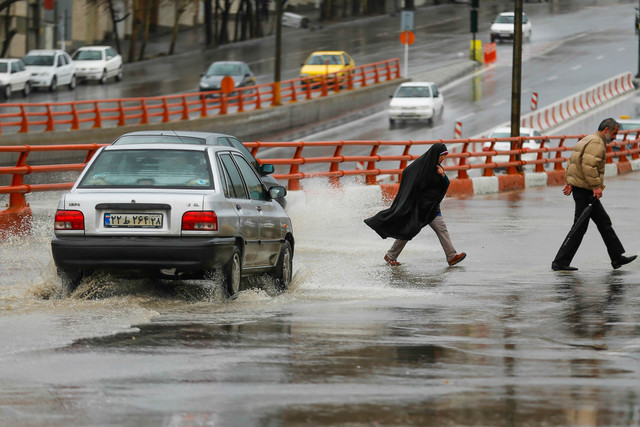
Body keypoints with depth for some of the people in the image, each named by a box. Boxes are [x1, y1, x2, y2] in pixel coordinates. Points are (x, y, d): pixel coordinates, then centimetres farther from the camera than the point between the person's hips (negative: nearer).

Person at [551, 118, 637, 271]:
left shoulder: (588, 140, 19)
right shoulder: (596, 143, -15)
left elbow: (572, 162, 20)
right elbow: (589, 165, -27)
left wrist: (569, 182, 17)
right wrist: (596, 186, -25)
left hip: (578, 186, 11)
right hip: (585, 190, -11)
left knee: (604, 222, 15)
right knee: (579, 227, -7)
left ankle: (617, 258, 20)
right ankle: (560, 262, -5)